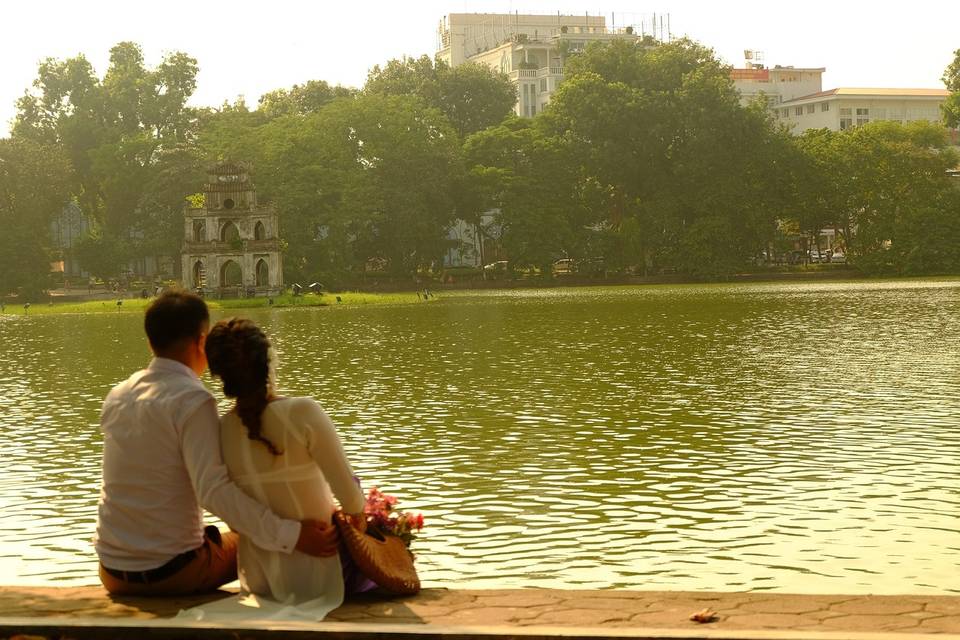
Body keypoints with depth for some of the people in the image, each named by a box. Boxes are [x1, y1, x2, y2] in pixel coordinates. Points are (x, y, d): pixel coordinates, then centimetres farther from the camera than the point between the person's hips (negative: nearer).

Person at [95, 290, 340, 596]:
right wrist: (291, 535, -30)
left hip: (113, 573, 6)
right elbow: (213, 490, -28)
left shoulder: (116, 396, 4)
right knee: (256, 543, 19)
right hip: (174, 573, -6)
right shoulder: (192, 401, -18)